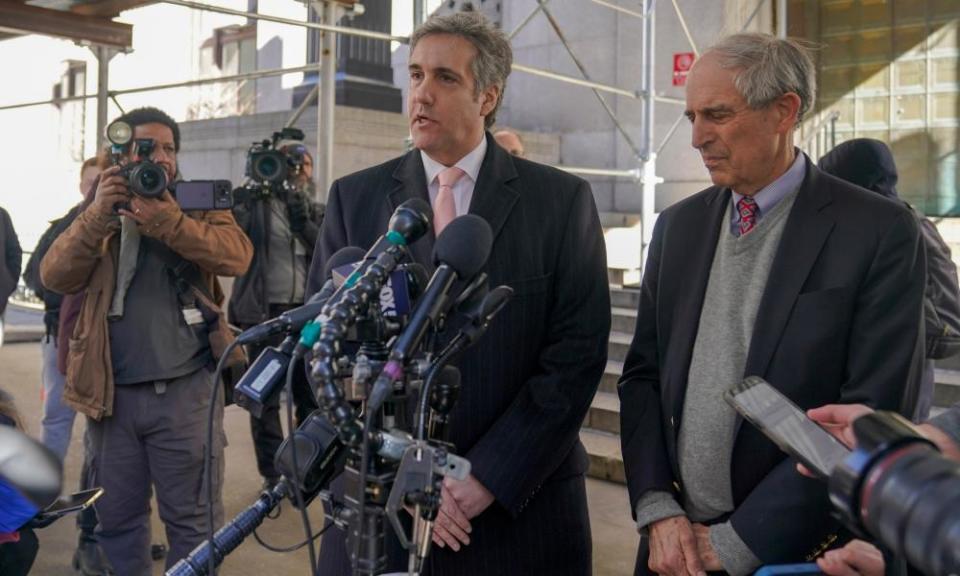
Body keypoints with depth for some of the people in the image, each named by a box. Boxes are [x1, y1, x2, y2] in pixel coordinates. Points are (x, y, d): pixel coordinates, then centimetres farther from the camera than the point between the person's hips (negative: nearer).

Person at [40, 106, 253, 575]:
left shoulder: (199, 204, 6)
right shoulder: (100, 210, 12)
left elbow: (237, 255, -14)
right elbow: (55, 276, -3)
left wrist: (166, 220, -24)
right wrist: (98, 216, -16)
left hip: (185, 389, -3)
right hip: (111, 391, 3)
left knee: (193, 517, 4)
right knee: (117, 517, 14)